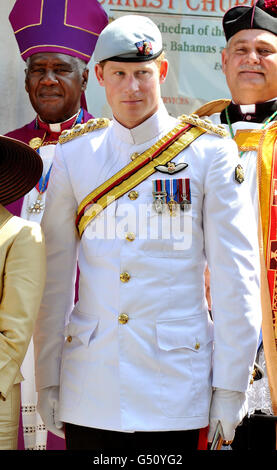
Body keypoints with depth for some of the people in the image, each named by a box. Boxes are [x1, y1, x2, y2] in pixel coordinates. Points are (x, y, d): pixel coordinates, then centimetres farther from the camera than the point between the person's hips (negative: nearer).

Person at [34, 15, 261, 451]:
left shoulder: (211, 152, -1)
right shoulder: (74, 153, 5)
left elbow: (235, 275, -1)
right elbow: (54, 273, 7)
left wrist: (231, 386, -4)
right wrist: (47, 380, 5)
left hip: (177, 391, -2)